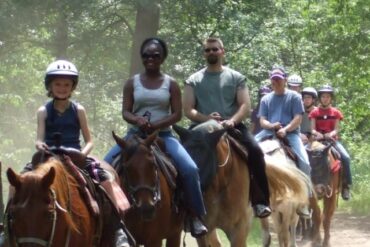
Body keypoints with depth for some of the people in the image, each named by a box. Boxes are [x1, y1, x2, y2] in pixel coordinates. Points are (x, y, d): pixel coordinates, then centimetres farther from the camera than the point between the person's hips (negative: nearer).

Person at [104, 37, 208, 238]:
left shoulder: (170, 84, 3)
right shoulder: (132, 83, 6)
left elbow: (177, 114, -3)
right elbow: (125, 112, -1)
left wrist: (156, 125, -19)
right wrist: (137, 120, -24)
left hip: (163, 135, -1)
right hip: (136, 134, 2)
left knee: (190, 169, -23)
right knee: (106, 164, -17)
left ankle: (195, 215, -12)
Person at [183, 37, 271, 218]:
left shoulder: (236, 78, 12)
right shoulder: (194, 80, 12)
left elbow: (245, 106, 3)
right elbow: (188, 110, 4)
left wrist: (232, 121, -17)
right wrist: (206, 118, -16)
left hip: (232, 126, 0)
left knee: (255, 151, -25)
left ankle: (260, 201, -22)